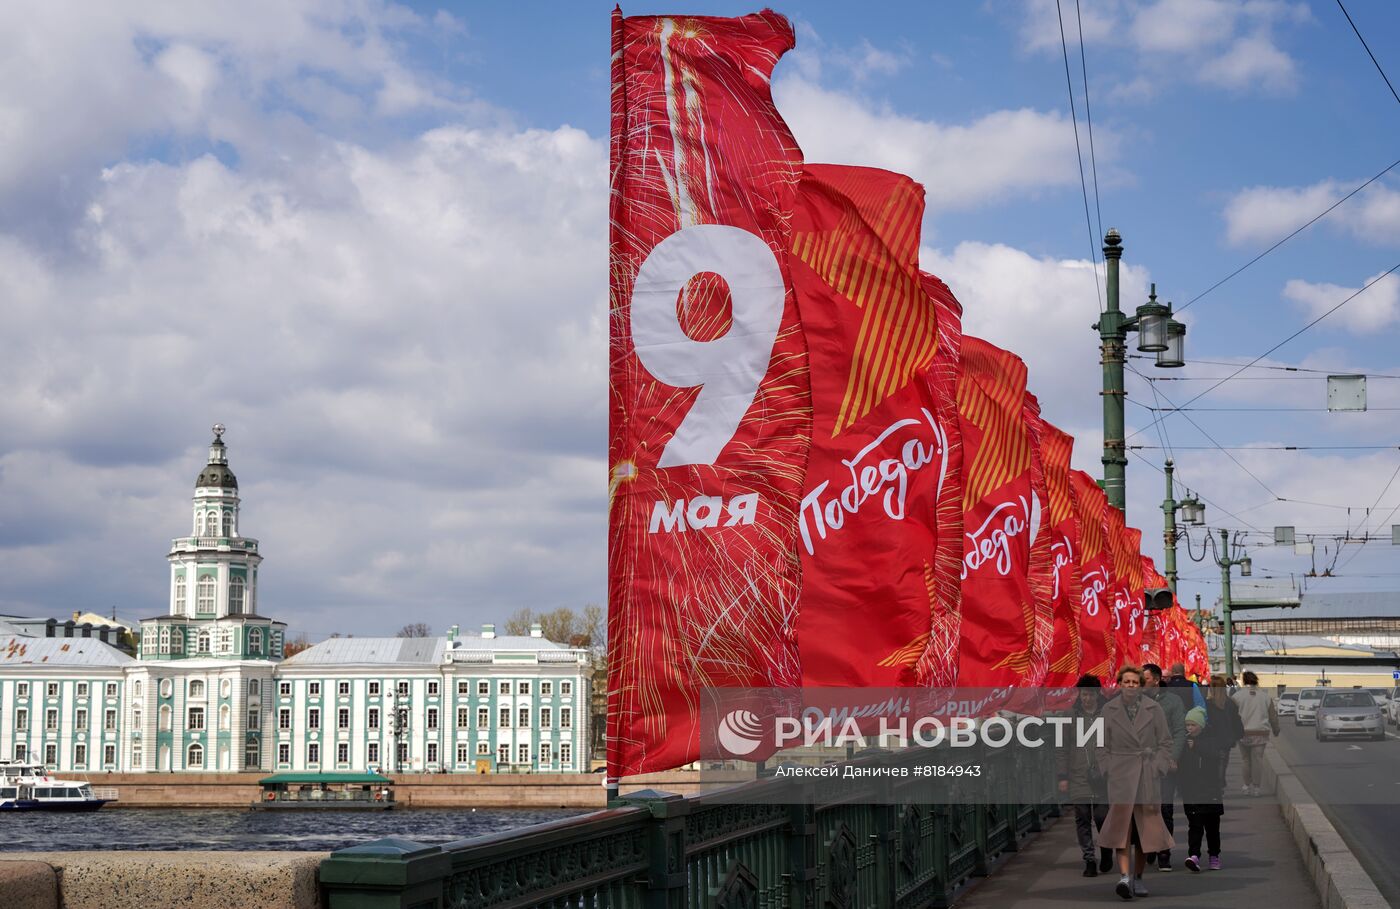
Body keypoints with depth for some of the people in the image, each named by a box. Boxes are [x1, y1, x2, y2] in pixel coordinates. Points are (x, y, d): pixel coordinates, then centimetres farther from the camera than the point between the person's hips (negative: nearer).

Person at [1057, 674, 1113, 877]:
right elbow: (1061, 749, 7)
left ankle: (1106, 851, 26)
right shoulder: (1071, 717, 6)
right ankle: (1089, 860, 7)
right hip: (1078, 778, 1)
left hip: (1103, 778, -1)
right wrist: (1062, 776, 1)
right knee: (1083, 819, 1)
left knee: (1102, 817, -1)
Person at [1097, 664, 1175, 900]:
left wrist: (1157, 769, -3)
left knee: (1145, 827, 5)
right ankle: (1125, 876, -22)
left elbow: (1165, 742, 6)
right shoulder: (1109, 710, 4)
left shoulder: (1153, 709, 4)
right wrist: (1108, 771, 0)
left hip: (1147, 775, 1)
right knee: (1121, 823, -15)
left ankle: (1138, 878, 17)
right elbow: (1103, 745, 8)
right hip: (1121, 775, -1)